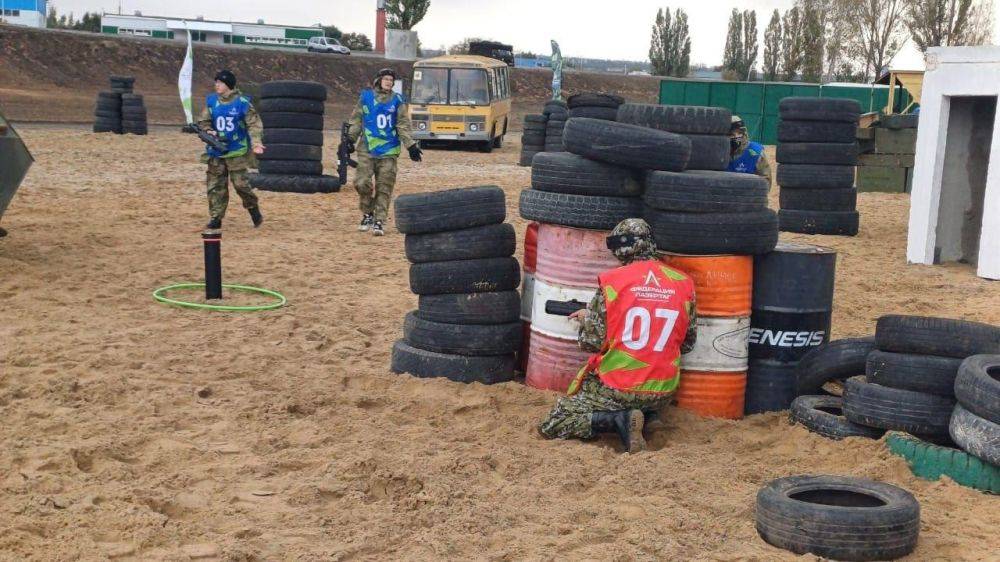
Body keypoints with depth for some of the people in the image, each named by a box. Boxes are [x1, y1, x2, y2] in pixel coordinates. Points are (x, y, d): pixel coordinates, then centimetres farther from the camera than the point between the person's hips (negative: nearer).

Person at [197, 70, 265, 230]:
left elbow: (253, 124, -10)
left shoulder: (242, 103, -8)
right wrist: (208, 131, -13)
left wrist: (256, 142, -24)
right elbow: (203, 121, 8)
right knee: (215, 185, 4)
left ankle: (253, 207, 20)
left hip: (237, 151, -4)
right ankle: (216, 218, 11)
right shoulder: (211, 101, 3)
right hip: (216, 150, 4)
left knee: (240, 183, -6)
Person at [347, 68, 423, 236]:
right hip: (367, 149, 0)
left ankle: (379, 221, 4)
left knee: (384, 188, -2)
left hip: (388, 151, 0)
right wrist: (350, 139, 10)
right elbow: (356, 120, 13)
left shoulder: (397, 100, 5)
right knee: (361, 183, -8)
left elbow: (403, 125, 6)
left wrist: (410, 145, 0)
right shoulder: (366, 96, 7)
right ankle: (368, 214, 14)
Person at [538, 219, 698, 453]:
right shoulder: (684, 284, 0)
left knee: (551, 428, 5)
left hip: (617, 388, -5)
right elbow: (687, 343, 10)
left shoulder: (612, 282, -11)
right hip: (663, 393, 5)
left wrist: (586, 318, 13)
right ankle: (648, 416, 6)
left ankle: (621, 419, -11)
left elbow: (591, 342, -8)